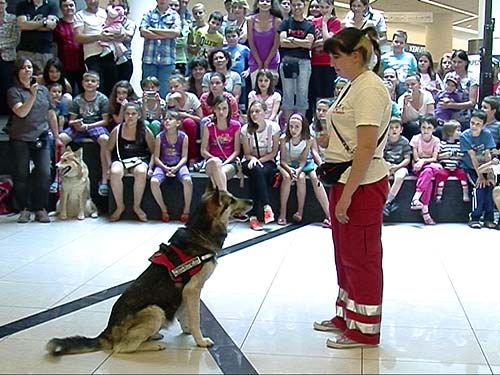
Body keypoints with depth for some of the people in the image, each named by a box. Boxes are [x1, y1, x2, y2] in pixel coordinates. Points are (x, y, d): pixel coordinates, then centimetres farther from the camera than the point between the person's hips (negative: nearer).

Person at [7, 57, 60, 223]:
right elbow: (21, 112, -13)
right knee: (21, 175, 3)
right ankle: (24, 210, 12)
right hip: (20, 140, -2)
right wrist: (32, 95, -21)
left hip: (41, 139, 3)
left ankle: (41, 209, 6)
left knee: (44, 174, -5)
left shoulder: (43, 90, 12)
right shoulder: (13, 91, 1)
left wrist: (57, 136, 17)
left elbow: (51, 115, 17)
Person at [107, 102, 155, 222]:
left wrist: (150, 167, -8)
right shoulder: (117, 130, 3)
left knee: (141, 172, -37)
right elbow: (108, 150, 10)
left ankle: (137, 206, -17)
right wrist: (109, 166, -2)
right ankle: (120, 206, -15)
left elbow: (154, 152, 5)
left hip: (140, 161, -1)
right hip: (121, 160, 1)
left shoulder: (145, 131, 1)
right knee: (115, 173, -35)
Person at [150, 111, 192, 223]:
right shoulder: (159, 137, -2)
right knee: (154, 182, -29)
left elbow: (184, 157, -3)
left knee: (187, 180, -32)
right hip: (163, 165, 1)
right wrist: (165, 168, -18)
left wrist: (176, 168, -20)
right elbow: (156, 157, -2)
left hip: (178, 165, -1)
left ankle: (186, 210, -12)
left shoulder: (183, 137, -3)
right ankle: (164, 210, -8)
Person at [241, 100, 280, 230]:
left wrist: (259, 160, -17)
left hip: (267, 162, 0)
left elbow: (274, 152, -4)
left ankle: (253, 216, -32)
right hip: (250, 162, 0)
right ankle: (266, 207, -40)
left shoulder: (273, 127, -7)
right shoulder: (246, 129, -5)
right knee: (256, 171, -37)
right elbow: (247, 154, 0)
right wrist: (253, 159, -23)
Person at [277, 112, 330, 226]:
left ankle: (328, 215, -27)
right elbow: (283, 160, -14)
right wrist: (290, 170, -34)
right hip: (287, 164, -1)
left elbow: (303, 160, -14)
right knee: (287, 177, -34)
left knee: (315, 178, -27)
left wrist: (298, 169, -35)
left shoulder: (308, 140, -15)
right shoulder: (284, 139, -18)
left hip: (303, 164, 1)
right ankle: (282, 213, -23)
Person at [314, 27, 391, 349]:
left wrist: (347, 194, -23)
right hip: (346, 180, 10)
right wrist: (329, 140, 3)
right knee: (345, 254, 18)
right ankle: (347, 316, 33)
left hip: (362, 185, -10)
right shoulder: (356, 86, 12)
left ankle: (364, 330, 14)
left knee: (361, 258, 1)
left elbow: (367, 147, -23)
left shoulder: (369, 88, -17)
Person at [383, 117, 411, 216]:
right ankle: (392, 202, -25)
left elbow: (407, 159, -1)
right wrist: (385, 164, -17)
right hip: (387, 166, 1)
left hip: (400, 166, -1)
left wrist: (397, 166, -16)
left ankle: (387, 202, -26)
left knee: (400, 177, -35)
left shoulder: (404, 141, 0)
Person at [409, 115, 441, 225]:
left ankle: (415, 198, -39)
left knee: (428, 171, -37)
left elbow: (434, 158, -7)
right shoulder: (416, 138, -2)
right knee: (428, 179, -34)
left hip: (431, 165, 1)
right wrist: (420, 162, -22)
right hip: (418, 167, -1)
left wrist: (423, 160, -24)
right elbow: (416, 158, -4)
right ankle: (425, 210, -40)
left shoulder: (436, 140, 1)